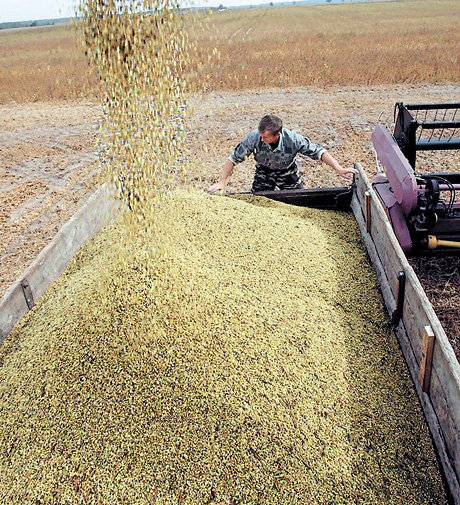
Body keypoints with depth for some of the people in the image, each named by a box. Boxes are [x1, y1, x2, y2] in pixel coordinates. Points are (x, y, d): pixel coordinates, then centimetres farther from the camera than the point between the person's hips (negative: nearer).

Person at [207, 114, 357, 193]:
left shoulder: (293, 139, -34)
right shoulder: (254, 137, -33)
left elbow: (318, 151, -27)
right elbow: (233, 158, -25)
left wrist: (339, 169, -34)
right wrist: (221, 182, -31)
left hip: (287, 172, 0)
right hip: (263, 172, 0)